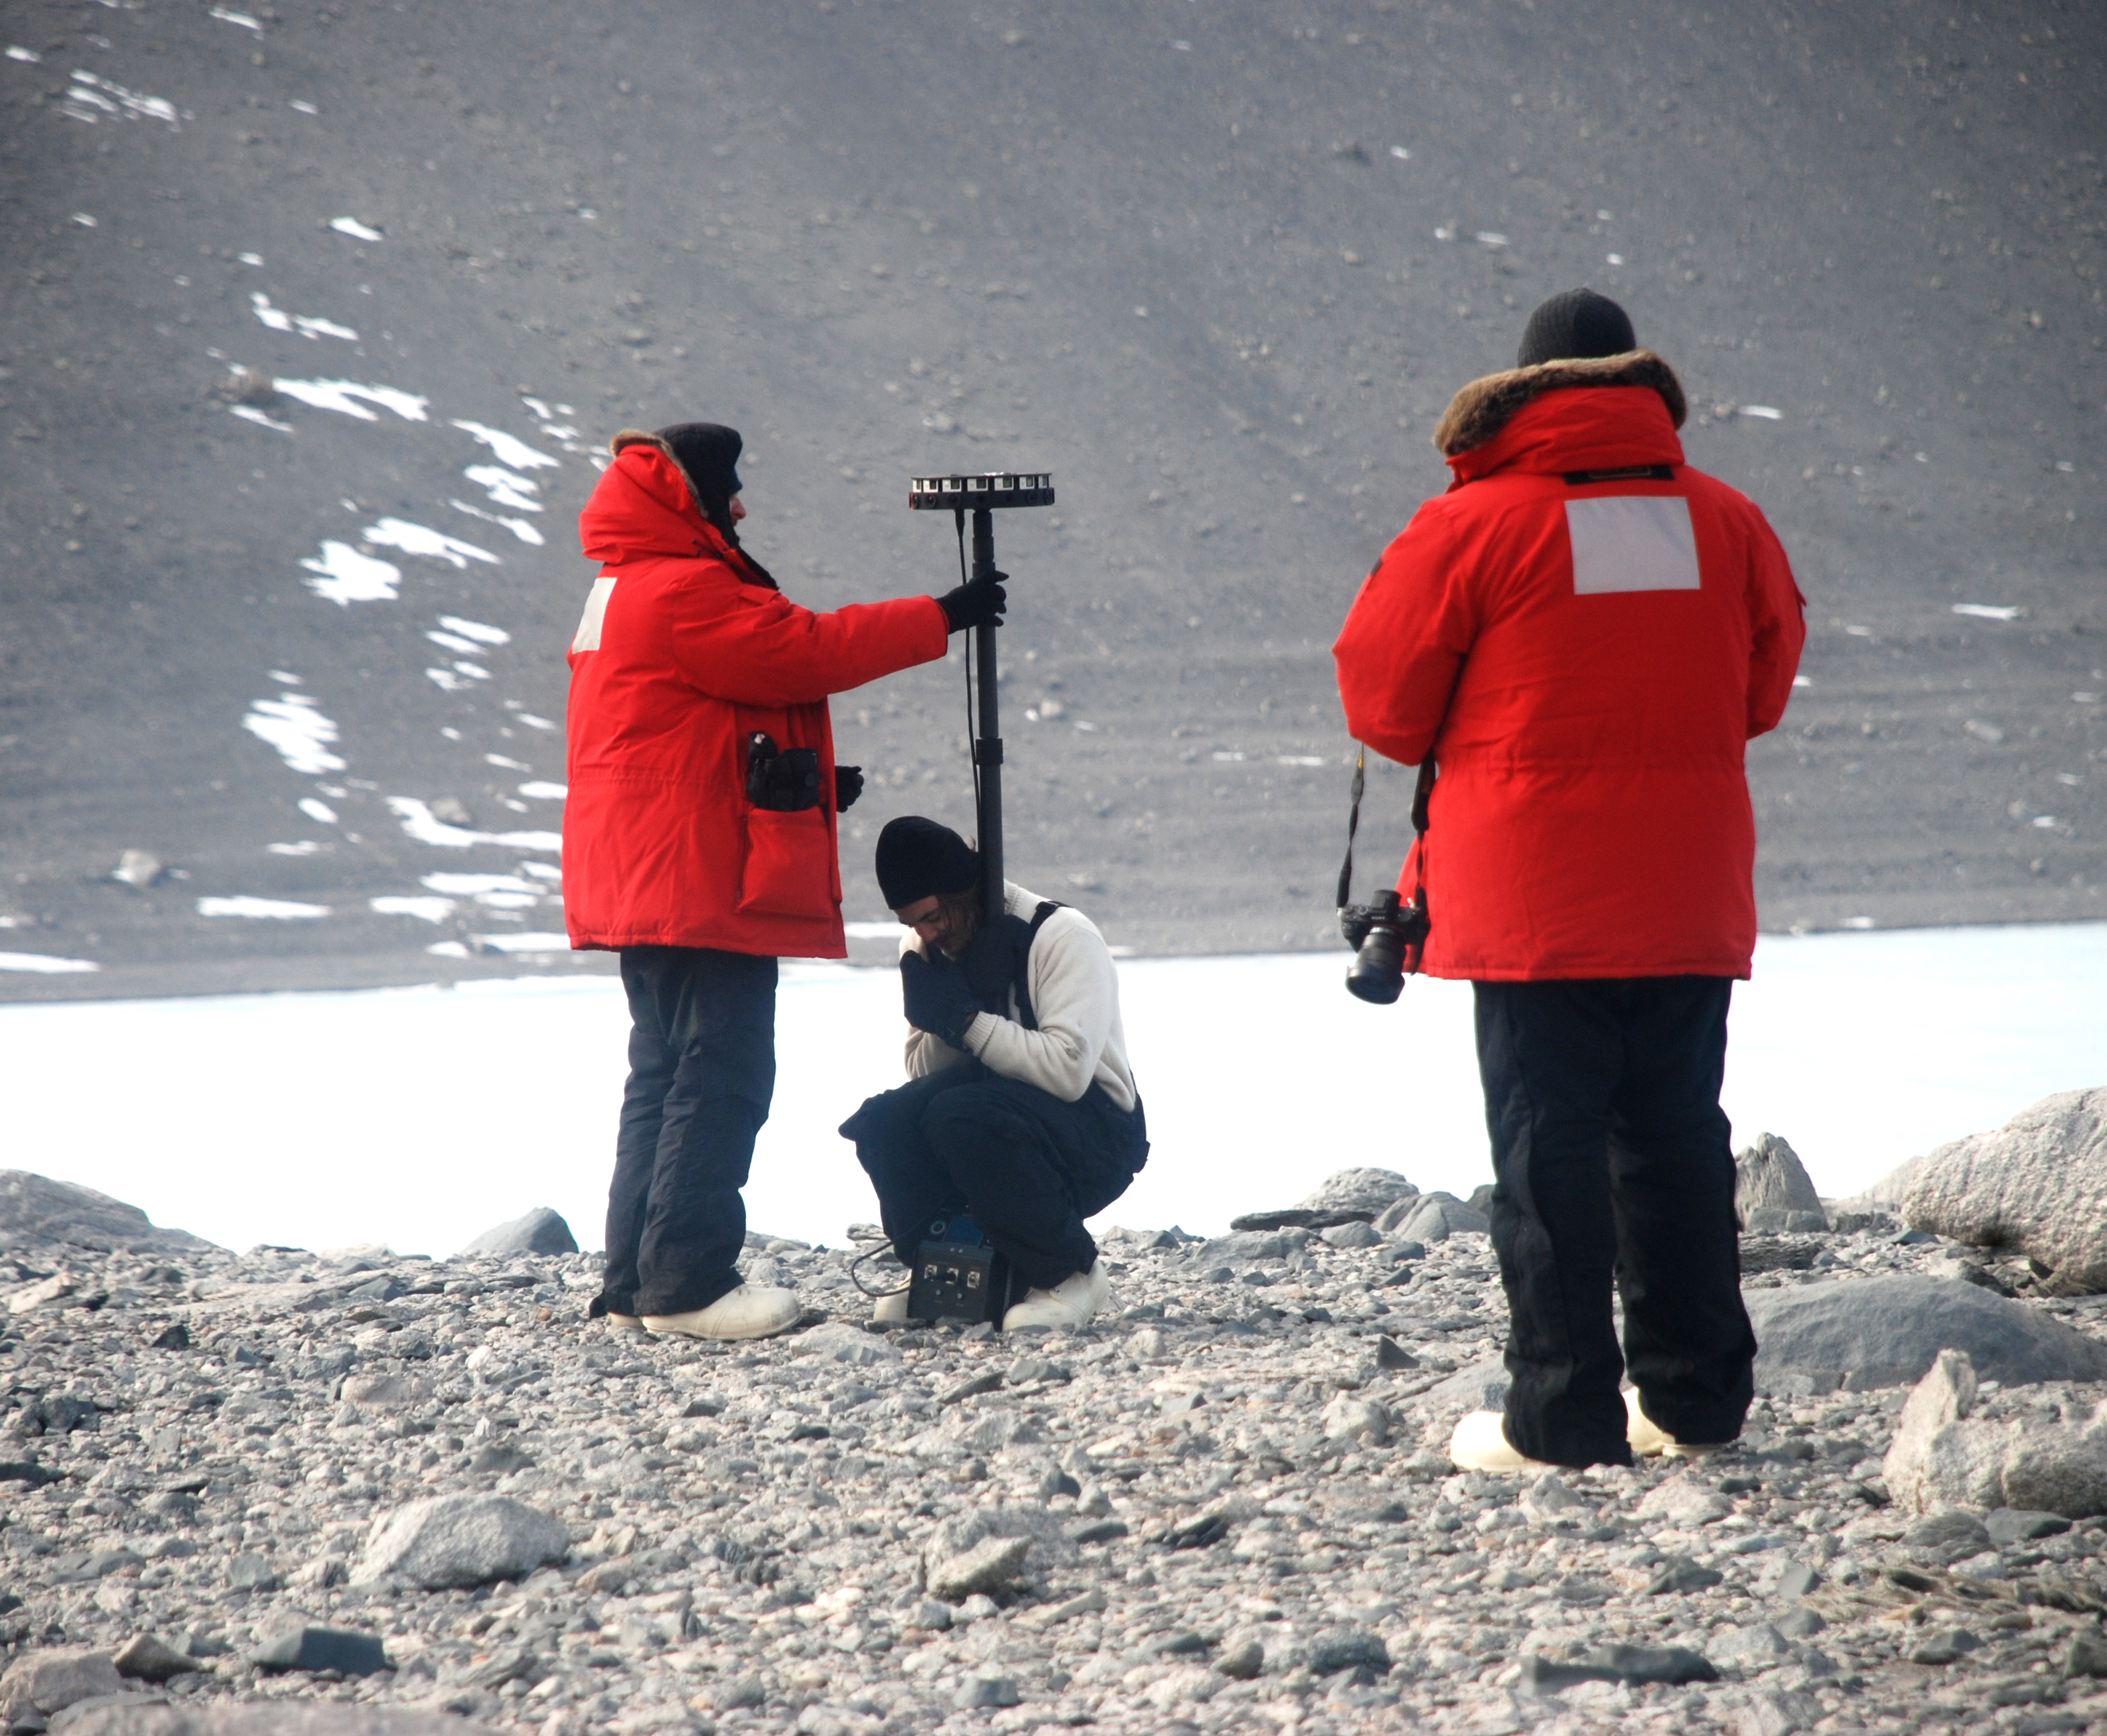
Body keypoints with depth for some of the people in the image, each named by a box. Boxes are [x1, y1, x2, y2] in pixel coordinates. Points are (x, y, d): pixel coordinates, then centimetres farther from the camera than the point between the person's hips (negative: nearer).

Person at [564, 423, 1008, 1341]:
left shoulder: (624, 593, 20)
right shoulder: (684, 592, -15)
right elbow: (808, 651, -18)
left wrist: (807, 783, 17)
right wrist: (941, 619, -9)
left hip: (646, 884, 11)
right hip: (701, 885, -11)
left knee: (667, 1076, 13)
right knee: (719, 1076, -10)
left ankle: (637, 1282, 14)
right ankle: (685, 1282, -11)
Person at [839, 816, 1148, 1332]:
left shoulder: (1062, 936, -16)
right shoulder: (925, 950, 4)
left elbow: (1068, 1070, -29)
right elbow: (923, 1076, 2)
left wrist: (968, 1019, -25)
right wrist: (937, 1022, -18)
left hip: (1096, 1141, -6)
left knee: (961, 1112, -34)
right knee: (881, 1124, -21)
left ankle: (1071, 1275, -17)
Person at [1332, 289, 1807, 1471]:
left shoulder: (1475, 527, -7)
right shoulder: (1726, 522, 4)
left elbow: (1379, 697, 0)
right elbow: (1765, 689, 17)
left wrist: (1450, 748, 20)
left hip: (1533, 906, -4)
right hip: (1690, 900, 4)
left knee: (1550, 1150, -1)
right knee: (1676, 1139, 12)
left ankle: (1564, 1418, -2)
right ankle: (1696, 1397, 15)